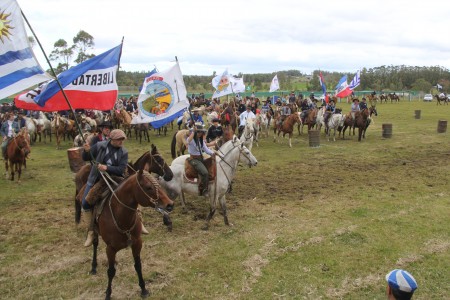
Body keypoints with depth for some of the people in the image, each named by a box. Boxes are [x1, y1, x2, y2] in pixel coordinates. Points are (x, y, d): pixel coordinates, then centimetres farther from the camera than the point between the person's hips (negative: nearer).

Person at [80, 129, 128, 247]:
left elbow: (122, 169, -15)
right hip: (96, 180, 1)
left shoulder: (124, 152, -6)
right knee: (85, 203, -8)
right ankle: (91, 230, 10)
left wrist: (107, 168, -30)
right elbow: (86, 158, 2)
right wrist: (87, 151, -21)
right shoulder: (100, 146, -6)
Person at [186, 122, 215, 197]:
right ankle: (204, 191, -12)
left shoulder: (201, 140, 12)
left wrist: (212, 153, -13)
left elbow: (206, 149, 5)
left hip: (201, 158, 8)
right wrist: (193, 131, -35)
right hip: (194, 159, -8)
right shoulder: (190, 139, -10)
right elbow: (189, 141, -37)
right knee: (204, 172, -26)